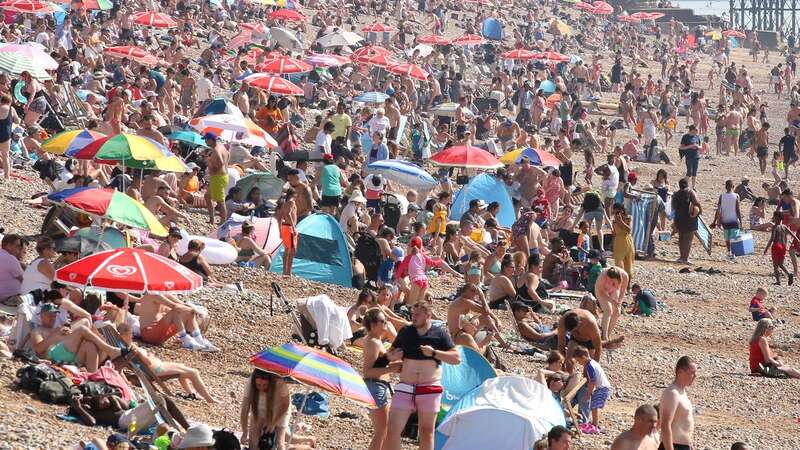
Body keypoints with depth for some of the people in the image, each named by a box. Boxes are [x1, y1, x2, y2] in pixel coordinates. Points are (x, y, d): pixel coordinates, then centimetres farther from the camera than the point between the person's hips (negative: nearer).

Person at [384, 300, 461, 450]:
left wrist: (434, 352, -14)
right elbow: (391, 352, 19)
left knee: (427, 432, 8)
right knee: (393, 430, -8)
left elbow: (457, 358, -2)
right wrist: (393, 356, -5)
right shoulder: (405, 331, 8)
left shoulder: (440, 333, 1)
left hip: (430, 388, -2)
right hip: (405, 387, 2)